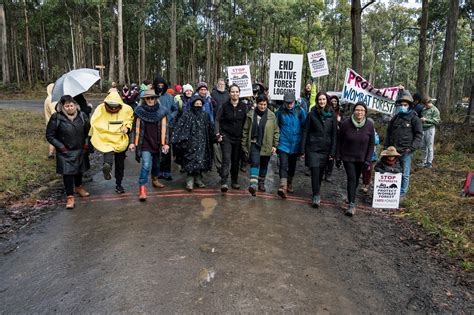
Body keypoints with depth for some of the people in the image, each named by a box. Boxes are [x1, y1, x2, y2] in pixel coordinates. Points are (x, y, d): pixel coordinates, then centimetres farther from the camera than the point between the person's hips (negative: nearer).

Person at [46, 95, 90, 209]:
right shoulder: (56, 118, -13)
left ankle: (78, 187, 45)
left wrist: (86, 143, 3)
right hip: (65, 152, -4)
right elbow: (49, 135, -7)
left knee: (79, 170, 20)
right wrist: (60, 146, -11)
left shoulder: (82, 116, -3)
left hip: (80, 150, 4)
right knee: (67, 173, -5)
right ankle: (70, 197, 5)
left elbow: (88, 131, 12)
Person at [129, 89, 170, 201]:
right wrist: (132, 142, -3)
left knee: (156, 163, 18)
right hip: (144, 143, -3)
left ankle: (155, 180, 43)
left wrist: (165, 143, -3)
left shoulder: (161, 111, 1)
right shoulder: (139, 111, -2)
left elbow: (164, 128, 1)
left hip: (157, 142, 3)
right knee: (146, 165, -15)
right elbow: (135, 128, 2)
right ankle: (142, 188, -11)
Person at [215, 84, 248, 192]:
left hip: (238, 137, 3)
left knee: (236, 160, 10)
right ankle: (224, 182, -17)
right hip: (226, 136, -2)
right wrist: (218, 132, -7)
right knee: (226, 159, -14)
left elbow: (246, 121, 6)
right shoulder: (225, 106, -1)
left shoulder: (243, 106, 3)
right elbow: (217, 119, 4)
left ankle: (234, 182, 23)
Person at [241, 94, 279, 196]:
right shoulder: (250, 115, 0)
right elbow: (245, 130, 5)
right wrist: (244, 145, 5)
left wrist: (275, 145, -1)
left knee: (264, 165, 13)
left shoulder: (271, 116, -1)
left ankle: (261, 183, 32)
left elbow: (276, 131, 4)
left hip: (266, 145, 1)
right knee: (255, 163, -17)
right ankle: (253, 185, -25)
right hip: (254, 143, -1)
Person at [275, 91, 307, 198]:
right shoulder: (280, 111, -4)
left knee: (292, 165, 16)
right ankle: (283, 187, -19)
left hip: (295, 144, 1)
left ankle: (289, 184, 34)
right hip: (283, 144, -1)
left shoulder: (300, 111, -5)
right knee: (283, 165, -13)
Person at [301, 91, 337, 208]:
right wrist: (303, 149, -5)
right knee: (315, 171, -9)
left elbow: (334, 134, 4)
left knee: (321, 172, 11)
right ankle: (316, 196, -1)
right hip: (313, 147, -2)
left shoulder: (332, 115, 4)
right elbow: (305, 131, 0)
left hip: (325, 149, 2)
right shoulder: (312, 114, -1)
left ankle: (316, 193, 29)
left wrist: (333, 152, 0)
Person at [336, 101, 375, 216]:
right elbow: (339, 141, -3)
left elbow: (371, 144, -2)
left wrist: (368, 160, -6)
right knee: (351, 178, -11)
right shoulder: (346, 123, -11)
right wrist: (338, 157, -2)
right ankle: (352, 204, -8)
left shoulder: (369, 125, -8)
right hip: (347, 157, -2)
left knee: (356, 180, 12)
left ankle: (351, 197, 36)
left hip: (361, 158, 2)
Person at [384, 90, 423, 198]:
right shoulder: (395, 118, 13)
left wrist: (412, 147, -15)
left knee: (404, 174, 4)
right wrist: (386, 146, 13)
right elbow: (389, 133, 19)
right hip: (393, 150, 5)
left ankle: (402, 193, 17)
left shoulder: (414, 118, -1)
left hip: (406, 152, -4)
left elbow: (419, 135, -4)